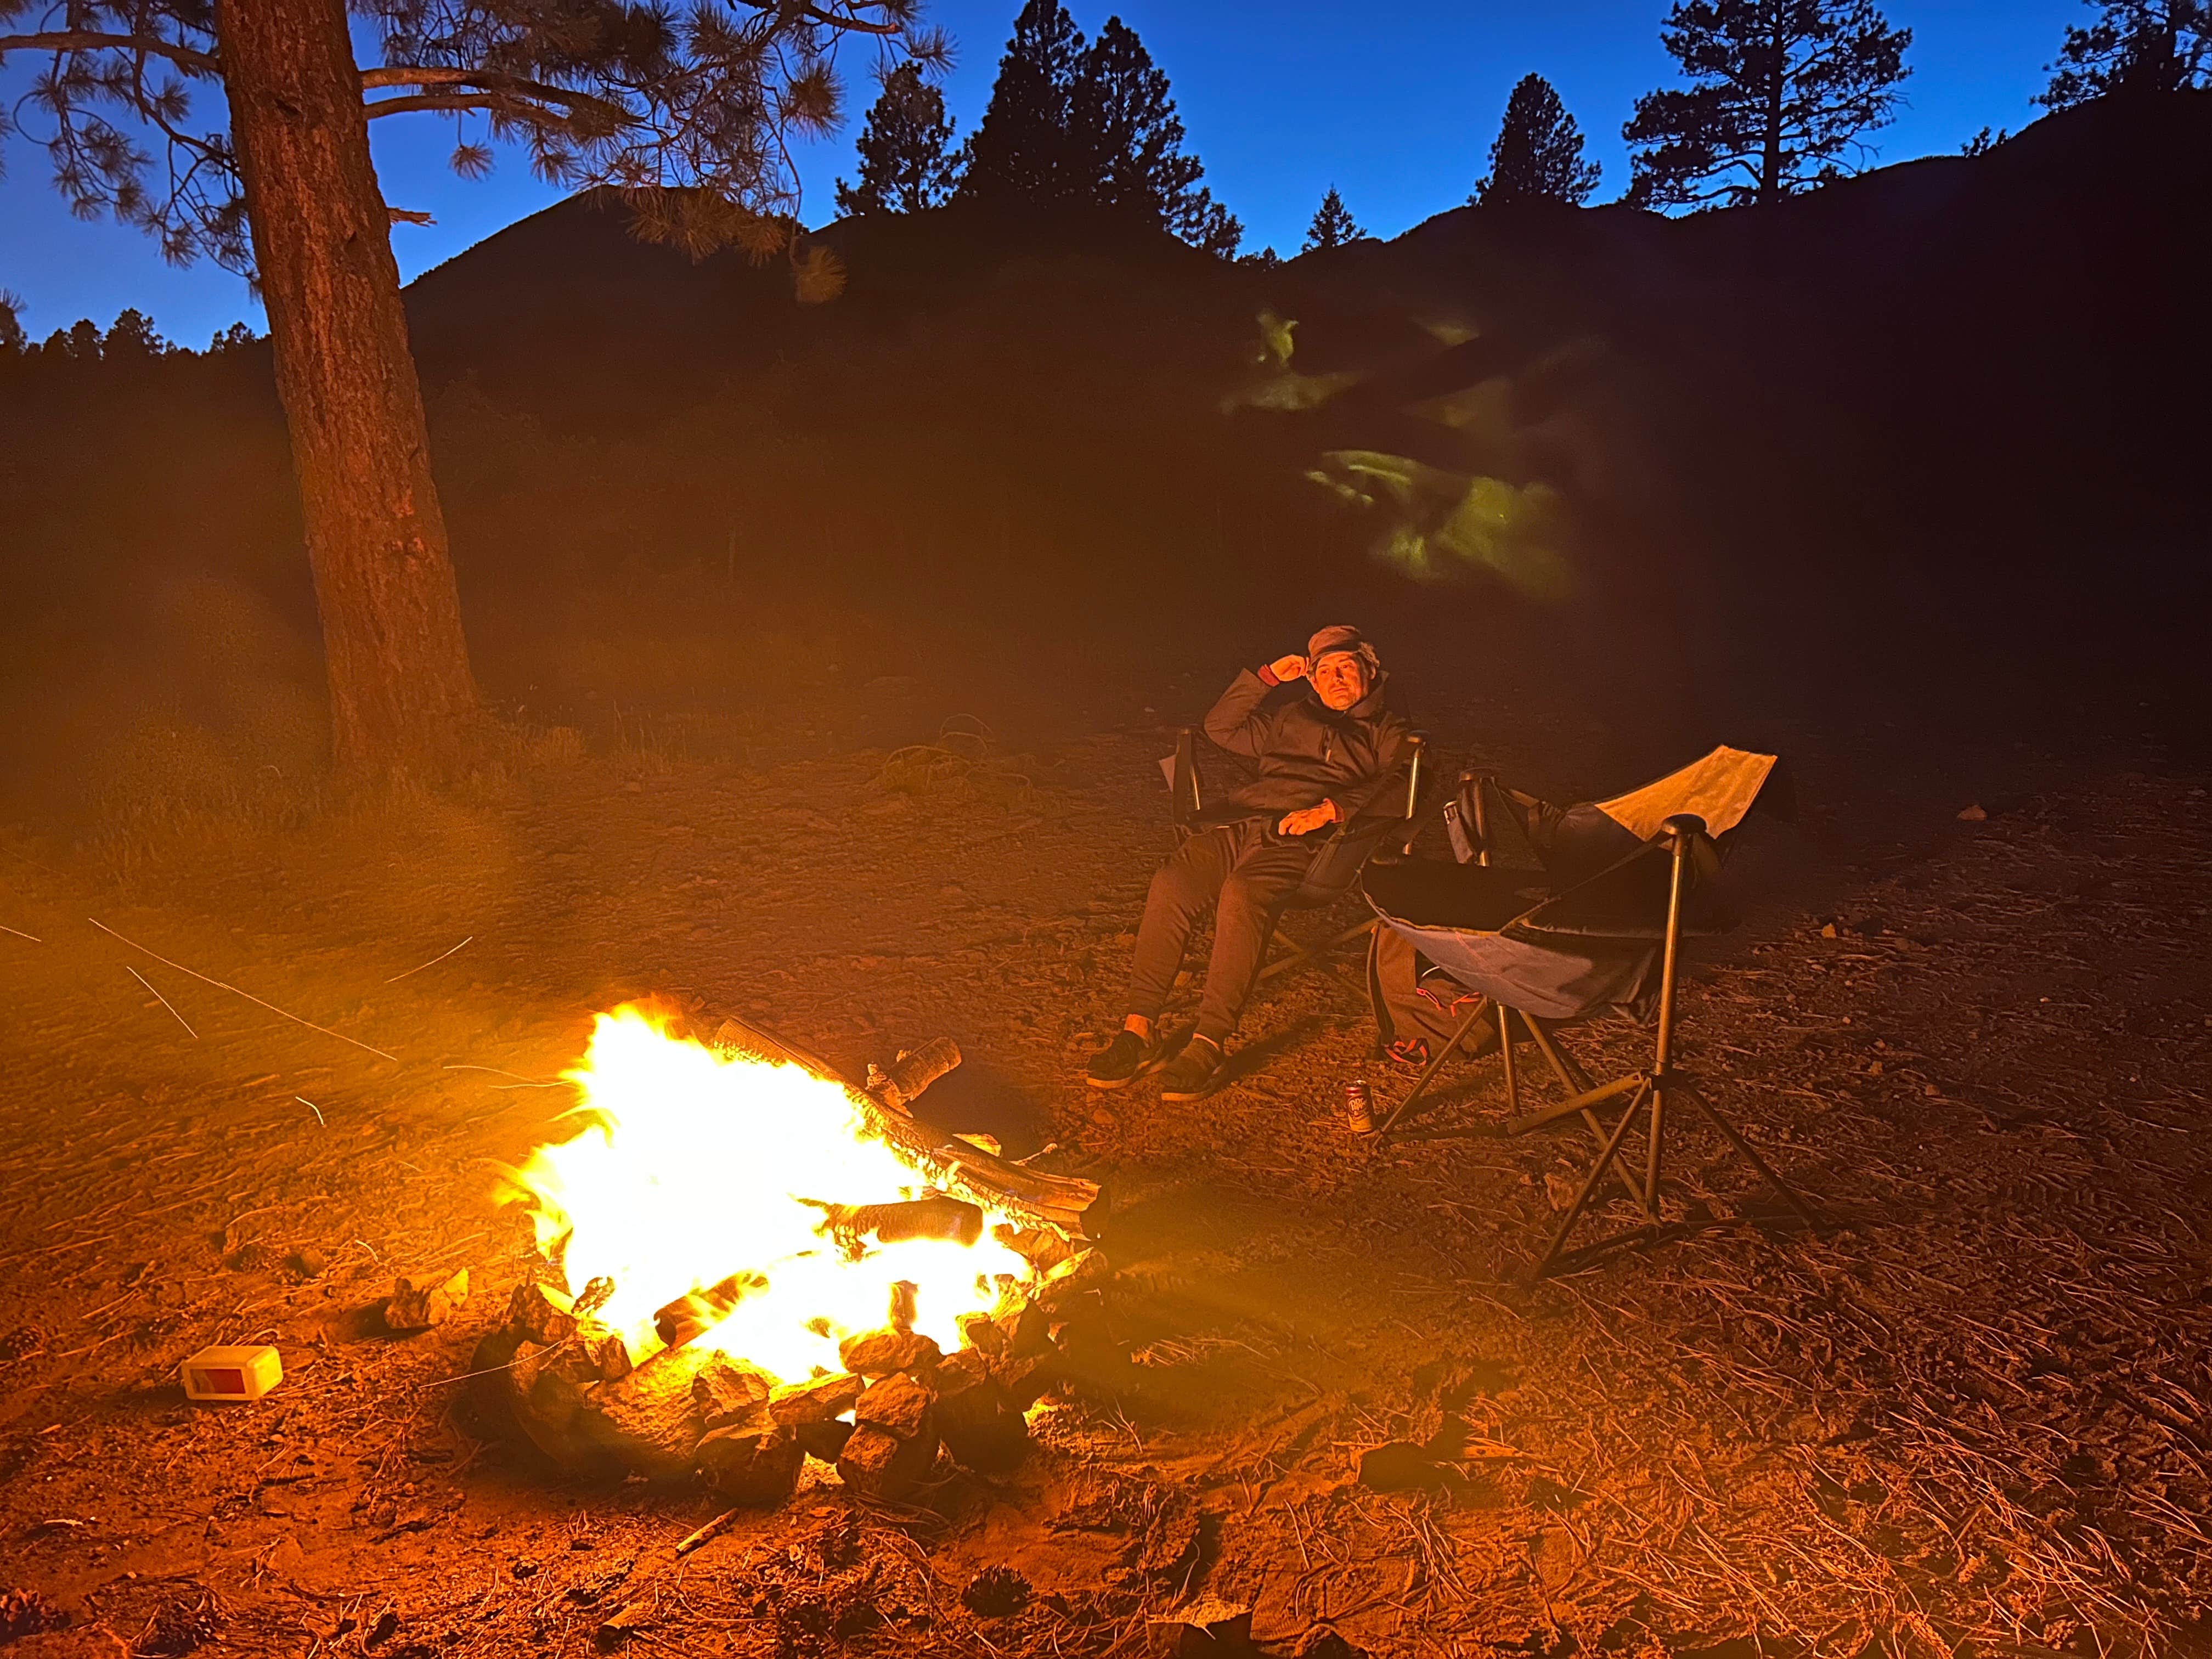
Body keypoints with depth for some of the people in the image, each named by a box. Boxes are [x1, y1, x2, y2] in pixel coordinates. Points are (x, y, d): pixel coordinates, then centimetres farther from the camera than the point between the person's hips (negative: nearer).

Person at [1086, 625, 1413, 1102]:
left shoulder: (1388, 732, 20)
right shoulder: (1291, 716, 35)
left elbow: (1394, 786, 0)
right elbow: (1222, 727, 33)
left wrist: (1331, 809, -16)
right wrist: (1267, 678, 24)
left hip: (1304, 839, -5)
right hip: (1247, 823, 5)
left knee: (1243, 894, -36)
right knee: (1171, 883, -25)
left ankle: (1209, 1045, -37)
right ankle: (1140, 1030, -25)